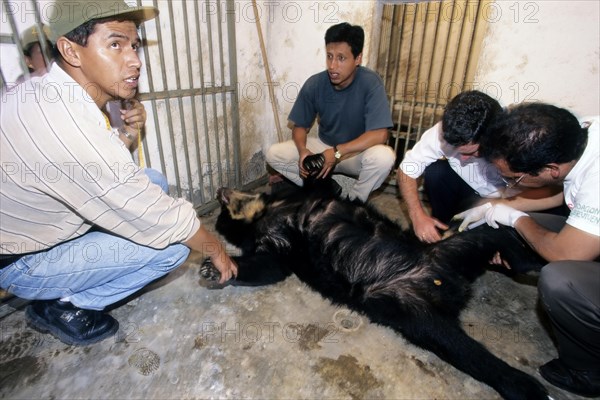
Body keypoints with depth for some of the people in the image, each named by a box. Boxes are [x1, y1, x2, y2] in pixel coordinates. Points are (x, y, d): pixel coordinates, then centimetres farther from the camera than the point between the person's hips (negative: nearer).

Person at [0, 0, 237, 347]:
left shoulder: (55, 94, -6)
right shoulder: (62, 120, -34)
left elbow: (101, 173, 6)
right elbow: (157, 215, -28)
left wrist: (127, 135, -13)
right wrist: (216, 250, -13)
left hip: (47, 225, 9)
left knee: (152, 182, 6)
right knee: (173, 245, -18)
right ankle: (65, 307, 2)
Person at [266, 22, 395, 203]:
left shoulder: (370, 83, -22)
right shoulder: (314, 84, -13)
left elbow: (379, 134, -29)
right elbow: (300, 126, -4)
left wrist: (337, 153, -33)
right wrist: (303, 150, -27)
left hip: (357, 152, -2)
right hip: (323, 146, 3)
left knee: (384, 157, -36)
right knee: (274, 154, -14)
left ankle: (353, 201, -7)